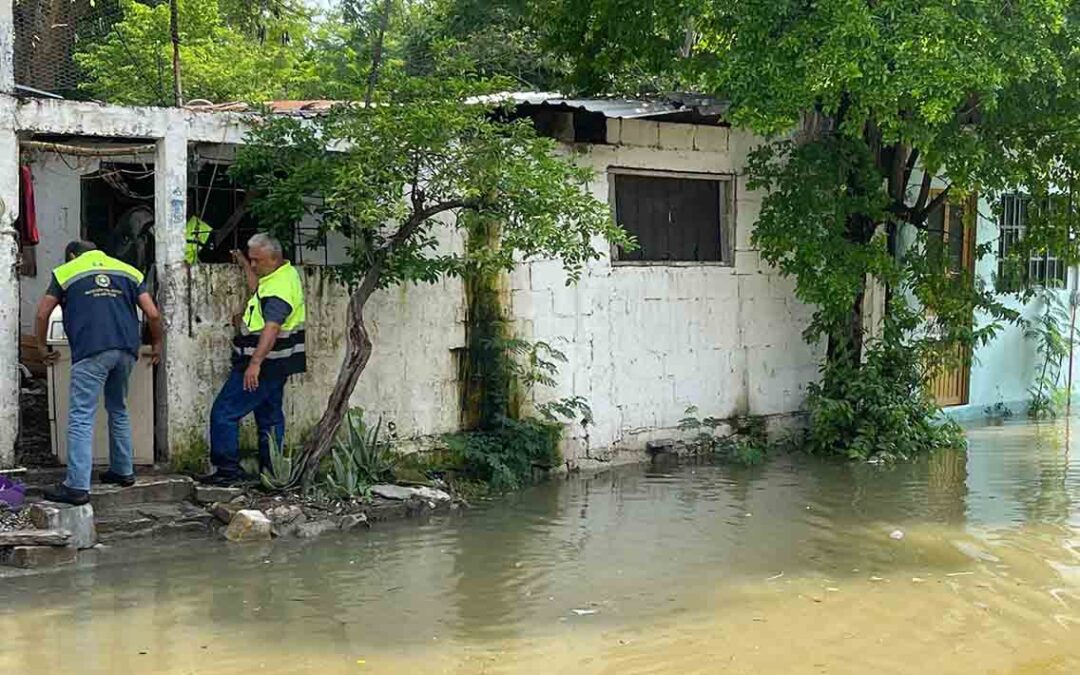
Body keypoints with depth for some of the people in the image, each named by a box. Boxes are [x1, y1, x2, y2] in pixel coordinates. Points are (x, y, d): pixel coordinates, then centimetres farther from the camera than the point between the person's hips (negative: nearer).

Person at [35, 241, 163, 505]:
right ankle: (123, 471, 29)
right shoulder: (128, 271, 21)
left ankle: (77, 486, -11)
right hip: (126, 349, 4)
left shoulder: (66, 272, 15)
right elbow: (153, 314, 13)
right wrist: (156, 345, 27)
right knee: (119, 410, 23)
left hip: (90, 352, -4)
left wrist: (43, 347, 28)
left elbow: (43, 313, 15)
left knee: (81, 418, -5)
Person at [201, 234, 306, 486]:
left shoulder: (280, 286, -21)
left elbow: (272, 328, -31)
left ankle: (228, 469, -4)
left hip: (265, 363, -11)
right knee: (270, 417, 14)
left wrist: (255, 363, -37)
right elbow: (258, 292, 30)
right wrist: (244, 266, 26)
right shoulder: (285, 274, 11)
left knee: (224, 413, -6)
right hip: (274, 365, 11)